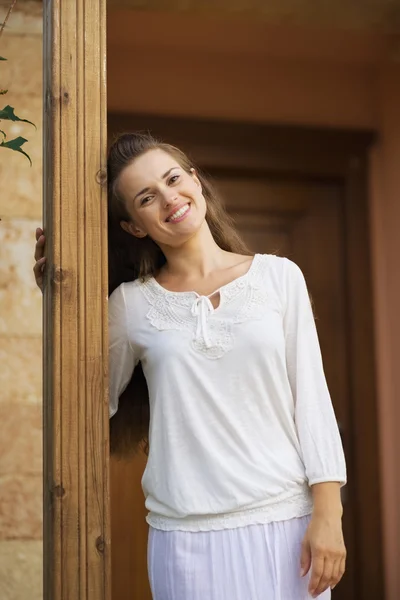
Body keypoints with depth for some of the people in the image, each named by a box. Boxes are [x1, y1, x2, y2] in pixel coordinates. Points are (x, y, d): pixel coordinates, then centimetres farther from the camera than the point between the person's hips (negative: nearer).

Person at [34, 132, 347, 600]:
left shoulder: (279, 276, 2)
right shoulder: (131, 303, 3)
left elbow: (311, 397, 1)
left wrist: (327, 514, -5)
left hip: (286, 517, 0)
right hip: (188, 533, 0)